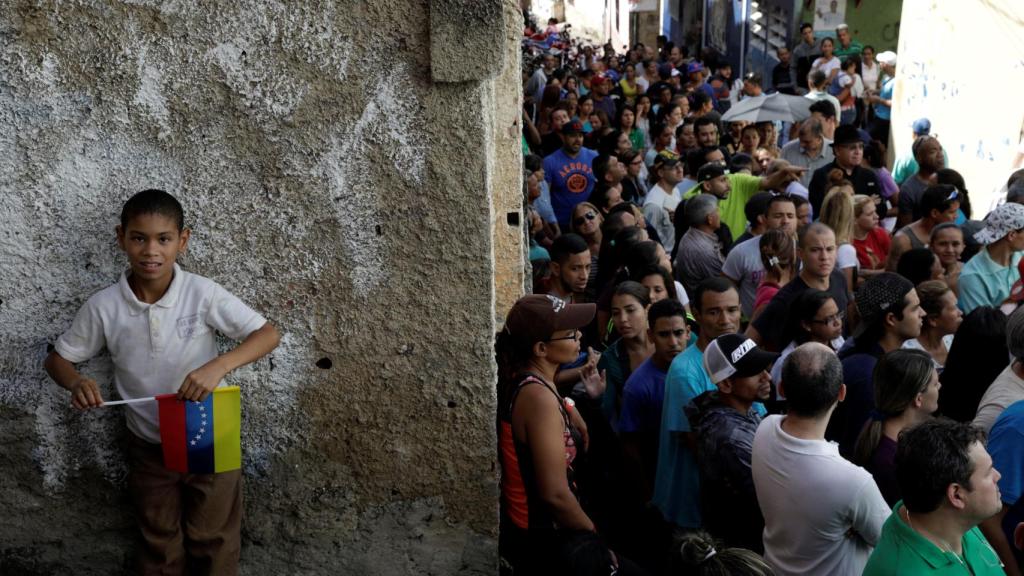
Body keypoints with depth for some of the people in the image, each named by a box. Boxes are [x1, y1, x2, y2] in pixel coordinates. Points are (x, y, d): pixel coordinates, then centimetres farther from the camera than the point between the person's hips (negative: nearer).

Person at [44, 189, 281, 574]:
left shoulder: (203, 293, -18)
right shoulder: (104, 307, -13)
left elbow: (268, 334, -19)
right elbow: (57, 359, 0)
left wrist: (218, 366, -35)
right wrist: (76, 382, -24)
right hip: (149, 448, 2)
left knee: (215, 542, 16)